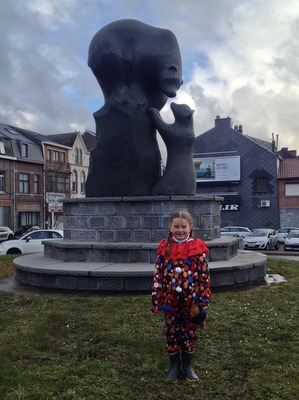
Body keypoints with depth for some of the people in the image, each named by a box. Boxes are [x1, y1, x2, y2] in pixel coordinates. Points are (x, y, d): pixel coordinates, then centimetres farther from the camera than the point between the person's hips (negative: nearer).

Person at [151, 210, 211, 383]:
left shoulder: (198, 248, -7)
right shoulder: (164, 248, -3)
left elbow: (204, 276, -5)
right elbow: (158, 275, 1)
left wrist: (202, 302, -6)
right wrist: (157, 299, -1)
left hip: (191, 300, -1)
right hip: (170, 300, 1)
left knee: (190, 333, 14)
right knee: (172, 333, 13)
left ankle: (188, 366, 32)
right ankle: (174, 367, 30)